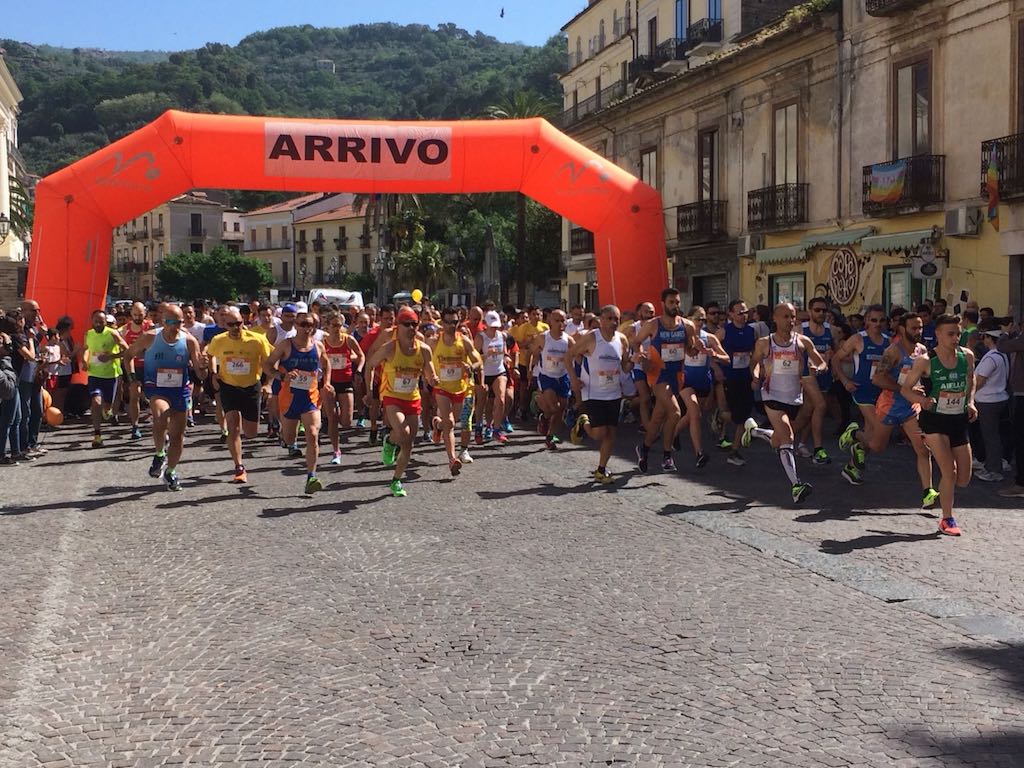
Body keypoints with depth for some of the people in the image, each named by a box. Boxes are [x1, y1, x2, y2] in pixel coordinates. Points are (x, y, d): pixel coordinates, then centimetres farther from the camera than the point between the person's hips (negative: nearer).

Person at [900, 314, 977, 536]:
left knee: (963, 479, 7)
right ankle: (947, 520, 3)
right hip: (934, 419, -5)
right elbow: (905, 389, -5)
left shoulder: (967, 356, -2)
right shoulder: (925, 361, -13)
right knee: (949, 472, -14)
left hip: (959, 420, 5)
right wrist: (921, 400, -24)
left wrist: (970, 402, 4)